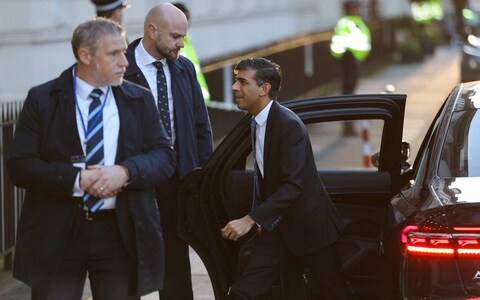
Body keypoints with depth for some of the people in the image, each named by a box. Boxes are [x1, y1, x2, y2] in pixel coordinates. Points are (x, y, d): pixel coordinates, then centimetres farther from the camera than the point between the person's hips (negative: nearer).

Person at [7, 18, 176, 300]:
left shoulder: (140, 100, 8)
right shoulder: (42, 99, 0)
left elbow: (165, 157, 3)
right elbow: (19, 165, -7)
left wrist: (125, 172, -17)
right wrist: (76, 179, -19)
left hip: (121, 233, 2)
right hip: (57, 233, -2)